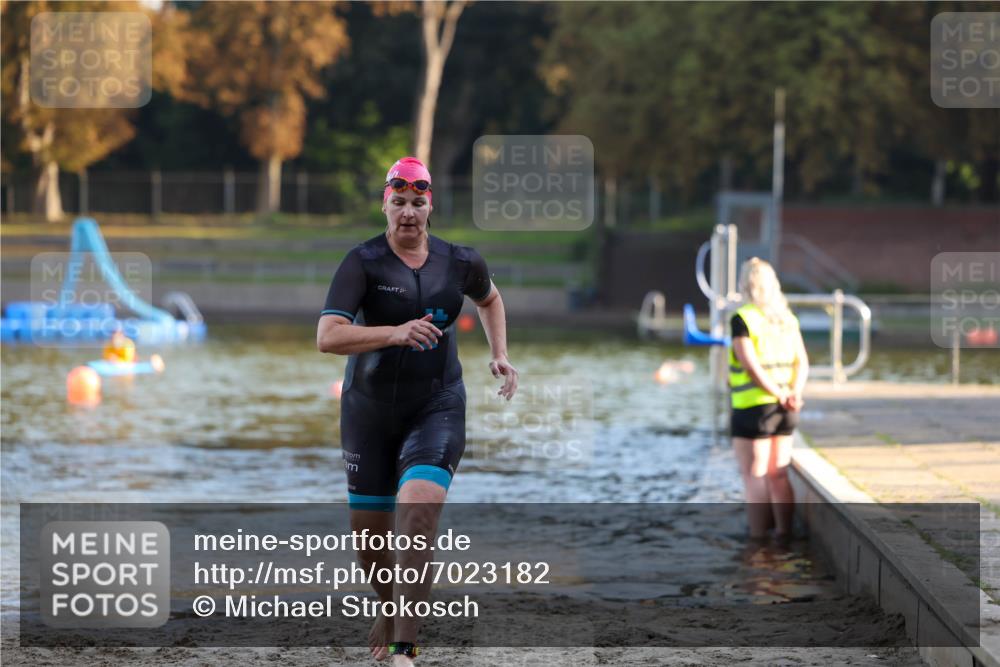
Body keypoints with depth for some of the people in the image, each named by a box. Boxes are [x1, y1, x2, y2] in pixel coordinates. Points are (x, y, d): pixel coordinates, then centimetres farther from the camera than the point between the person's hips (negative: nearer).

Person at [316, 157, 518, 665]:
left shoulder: (460, 262, 0)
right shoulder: (363, 263, -11)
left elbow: (489, 299, 25)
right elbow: (327, 337, -23)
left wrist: (499, 355, 14)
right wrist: (394, 333, -33)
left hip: (437, 408, 0)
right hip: (369, 409, 0)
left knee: (419, 508, -22)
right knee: (368, 529, 8)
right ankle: (389, 609, 42)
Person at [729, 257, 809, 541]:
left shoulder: (743, 319, -11)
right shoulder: (788, 319, 10)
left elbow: (751, 366, -19)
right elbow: (802, 362, 4)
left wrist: (780, 395, -16)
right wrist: (795, 392, -8)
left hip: (753, 409, -6)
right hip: (784, 412, 6)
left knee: (755, 477, -1)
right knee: (779, 476, 13)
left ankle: (758, 541, 0)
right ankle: (784, 535, 14)